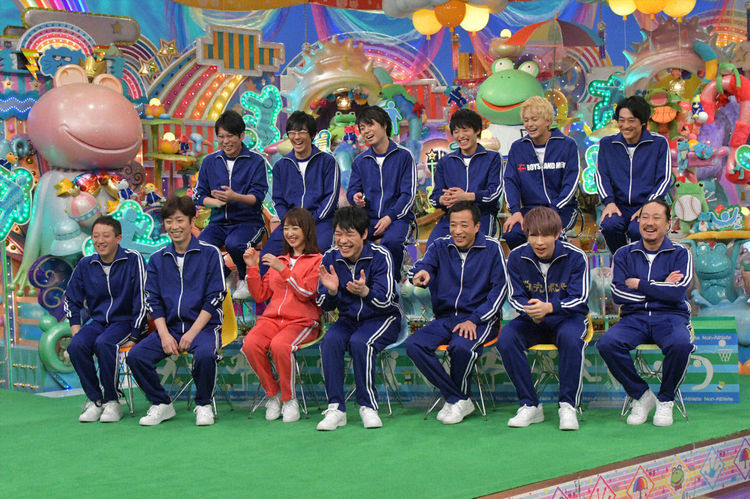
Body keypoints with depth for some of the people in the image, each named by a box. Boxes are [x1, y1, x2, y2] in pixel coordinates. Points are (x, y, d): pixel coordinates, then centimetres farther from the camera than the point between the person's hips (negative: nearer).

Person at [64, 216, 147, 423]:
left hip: (125, 321, -4)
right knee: (76, 346, -25)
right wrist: (76, 329, 4)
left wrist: (134, 335, -14)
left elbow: (142, 299, -10)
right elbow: (71, 299, 17)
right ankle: (94, 400, -12)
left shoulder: (133, 260, -8)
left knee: (103, 343, -34)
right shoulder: (85, 265, 6)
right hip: (97, 321, 4)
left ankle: (113, 402, -19)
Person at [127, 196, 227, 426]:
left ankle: (204, 405, -9)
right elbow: (154, 302, 9)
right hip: (169, 326, 4)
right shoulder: (157, 259, 12)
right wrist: (164, 334, -8)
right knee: (135, 355, -19)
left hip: (203, 325, -4)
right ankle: (161, 404, 2)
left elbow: (214, 298, -6)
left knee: (205, 354, -36)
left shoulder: (210, 253, -1)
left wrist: (191, 334, -14)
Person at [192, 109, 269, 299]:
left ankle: (246, 279, -5)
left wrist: (235, 197, -27)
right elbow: (199, 195, 10)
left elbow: (258, 197, -8)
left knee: (234, 244, -36)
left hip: (249, 220, -3)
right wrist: (217, 202, -12)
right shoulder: (210, 161, 11)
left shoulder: (256, 161, 0)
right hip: (219, 221, 3)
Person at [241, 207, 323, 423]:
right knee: (250, 344, -27)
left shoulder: (317, 260, 5)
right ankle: (272, 394, -8)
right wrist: (252, 268, 9)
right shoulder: (279, 260, 23)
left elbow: (307, 293, -9)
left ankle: (289, 398, -14)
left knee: (279, 345, -36)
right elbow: (260, 295, 20)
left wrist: (283, 270, -15)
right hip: (272, 317, 5)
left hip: (302, 321, -5)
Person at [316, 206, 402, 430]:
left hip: (383, 319, -4)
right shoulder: (330, 258, -4)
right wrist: (331, 291, -25)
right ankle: (336, 408, -22)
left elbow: (384, 301, -21)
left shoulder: (380, 256, -15)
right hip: (349, 319, 4)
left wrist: (364, 292, -42)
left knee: (360, 342, -33)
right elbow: (324, 306, 0)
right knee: (330, 341, -27)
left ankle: (368, 405, -18)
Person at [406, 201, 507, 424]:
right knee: (414, 345, -23)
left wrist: (474, 320, -14)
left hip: (480, 319, -4)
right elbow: (421, 268, -9)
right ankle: (457, 399, -13)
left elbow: (500, 290, -3)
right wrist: (420, 275, -36)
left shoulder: (492, 248, 1)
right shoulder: (440, 246, 8)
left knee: (461, 346, -35)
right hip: (445, 317, 4)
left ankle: (459, 400, -6)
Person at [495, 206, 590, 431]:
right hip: (532, 322, 3)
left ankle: (568, 405, -24)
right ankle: (530, 405, -17)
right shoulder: (516, 257, -5)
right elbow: (515, 297, 0)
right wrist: (529, 310, -25)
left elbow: (580, 300, -14)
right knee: (506, 339, -27)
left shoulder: (575, 257, -12)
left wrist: (549, 307, -34)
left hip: (566, 318, -2)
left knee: (570, 337, -38)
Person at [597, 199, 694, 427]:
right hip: (634, 317, 2)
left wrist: (638, 284, -4)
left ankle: (665, 400, -9)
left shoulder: (680, 254, 7)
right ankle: (641, 395, -7)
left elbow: (678, 291, -10)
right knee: (606, 344, -30)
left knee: (681, 344, -37)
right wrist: (661, 289, -5)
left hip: (670, 316, -2)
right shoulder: (624, 254, 12)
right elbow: (618, 293, -2)